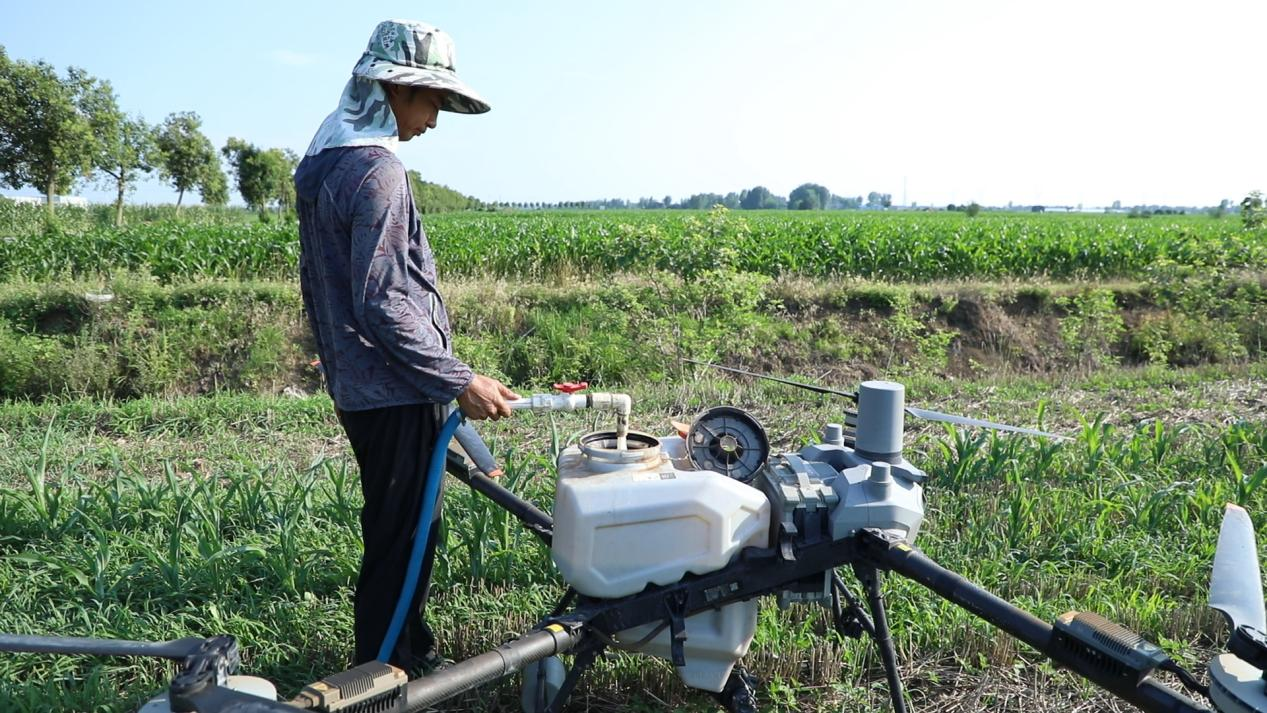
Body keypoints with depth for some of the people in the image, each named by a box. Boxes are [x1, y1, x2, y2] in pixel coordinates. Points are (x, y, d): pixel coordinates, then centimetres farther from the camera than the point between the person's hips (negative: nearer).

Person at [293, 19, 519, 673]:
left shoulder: (321, 165, 12)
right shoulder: (376, 171, -18)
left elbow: (319, 286, 19)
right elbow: (384, 308, -23)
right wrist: (460, 383, -19)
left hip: (355, 387, 10)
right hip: (394, 393, -10)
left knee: (395, 527, 20)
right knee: (402, 539, 2)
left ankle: (409, 652, 35)